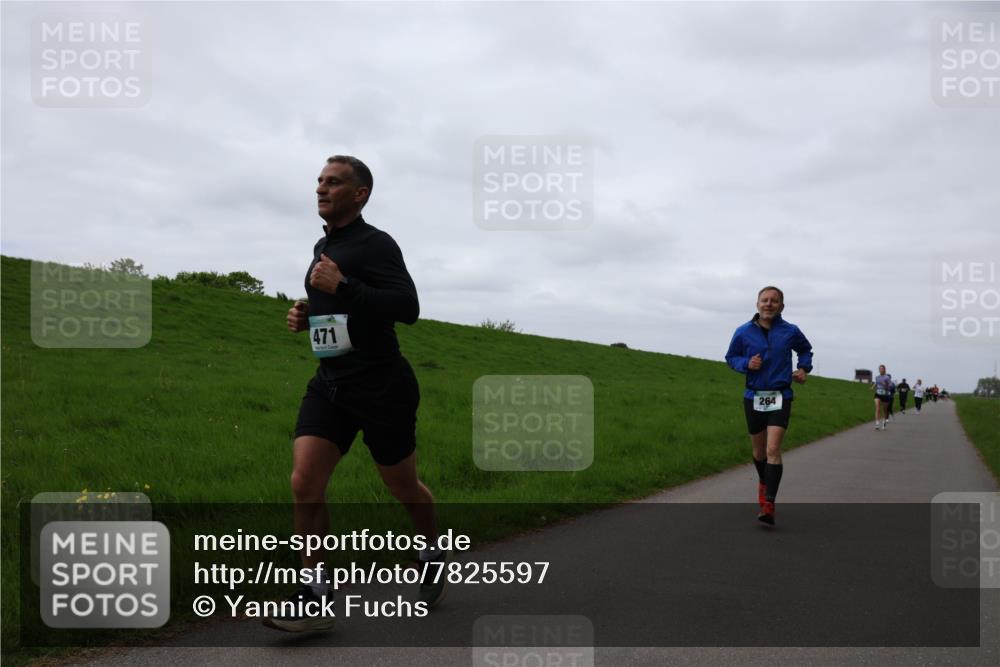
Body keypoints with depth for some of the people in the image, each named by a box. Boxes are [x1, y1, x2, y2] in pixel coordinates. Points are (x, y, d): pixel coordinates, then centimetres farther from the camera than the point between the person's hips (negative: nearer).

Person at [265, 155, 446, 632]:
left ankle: (434, 556, 39)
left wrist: (342, 286, -26)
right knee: (304, 482, -10)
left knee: (403, 488, 10)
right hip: (329, 384, 7)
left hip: (381, 386, -7)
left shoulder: (375, 244, -11)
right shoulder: (322, 248, 15)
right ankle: (314, 600, -2)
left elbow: (407, 308, -23)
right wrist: (304, 316, 11)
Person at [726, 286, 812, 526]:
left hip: (780, 398, -2)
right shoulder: (744, 332, -2)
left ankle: (768, 506, -16)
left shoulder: (790, 332, 0)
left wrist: (804, 368, 3)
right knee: (759, 451, 15)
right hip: (753, 398, 2)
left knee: (773, 450, -16)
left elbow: (805, 350, 21)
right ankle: (764, 482, 45)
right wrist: (746, 363, -9)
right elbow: (731, 357, 10)